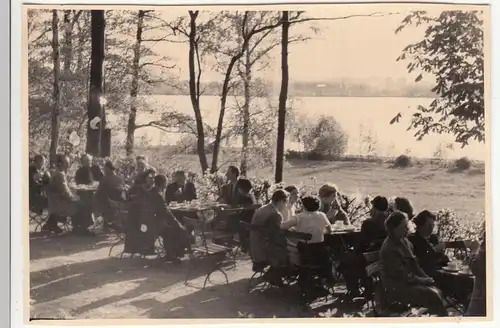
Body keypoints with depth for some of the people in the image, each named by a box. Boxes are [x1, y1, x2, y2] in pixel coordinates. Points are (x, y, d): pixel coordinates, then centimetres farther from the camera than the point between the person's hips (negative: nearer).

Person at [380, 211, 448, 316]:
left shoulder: (404, 242, 8)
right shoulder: (389, 249, -20)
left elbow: (413, 264, 16)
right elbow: (403, 276, -19)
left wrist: (427, 278, 2)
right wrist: (425, 281, -9)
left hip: (408, 281, 8)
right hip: (397, 289, -8)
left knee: (437, 291, -14)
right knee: (432, 295, -21)